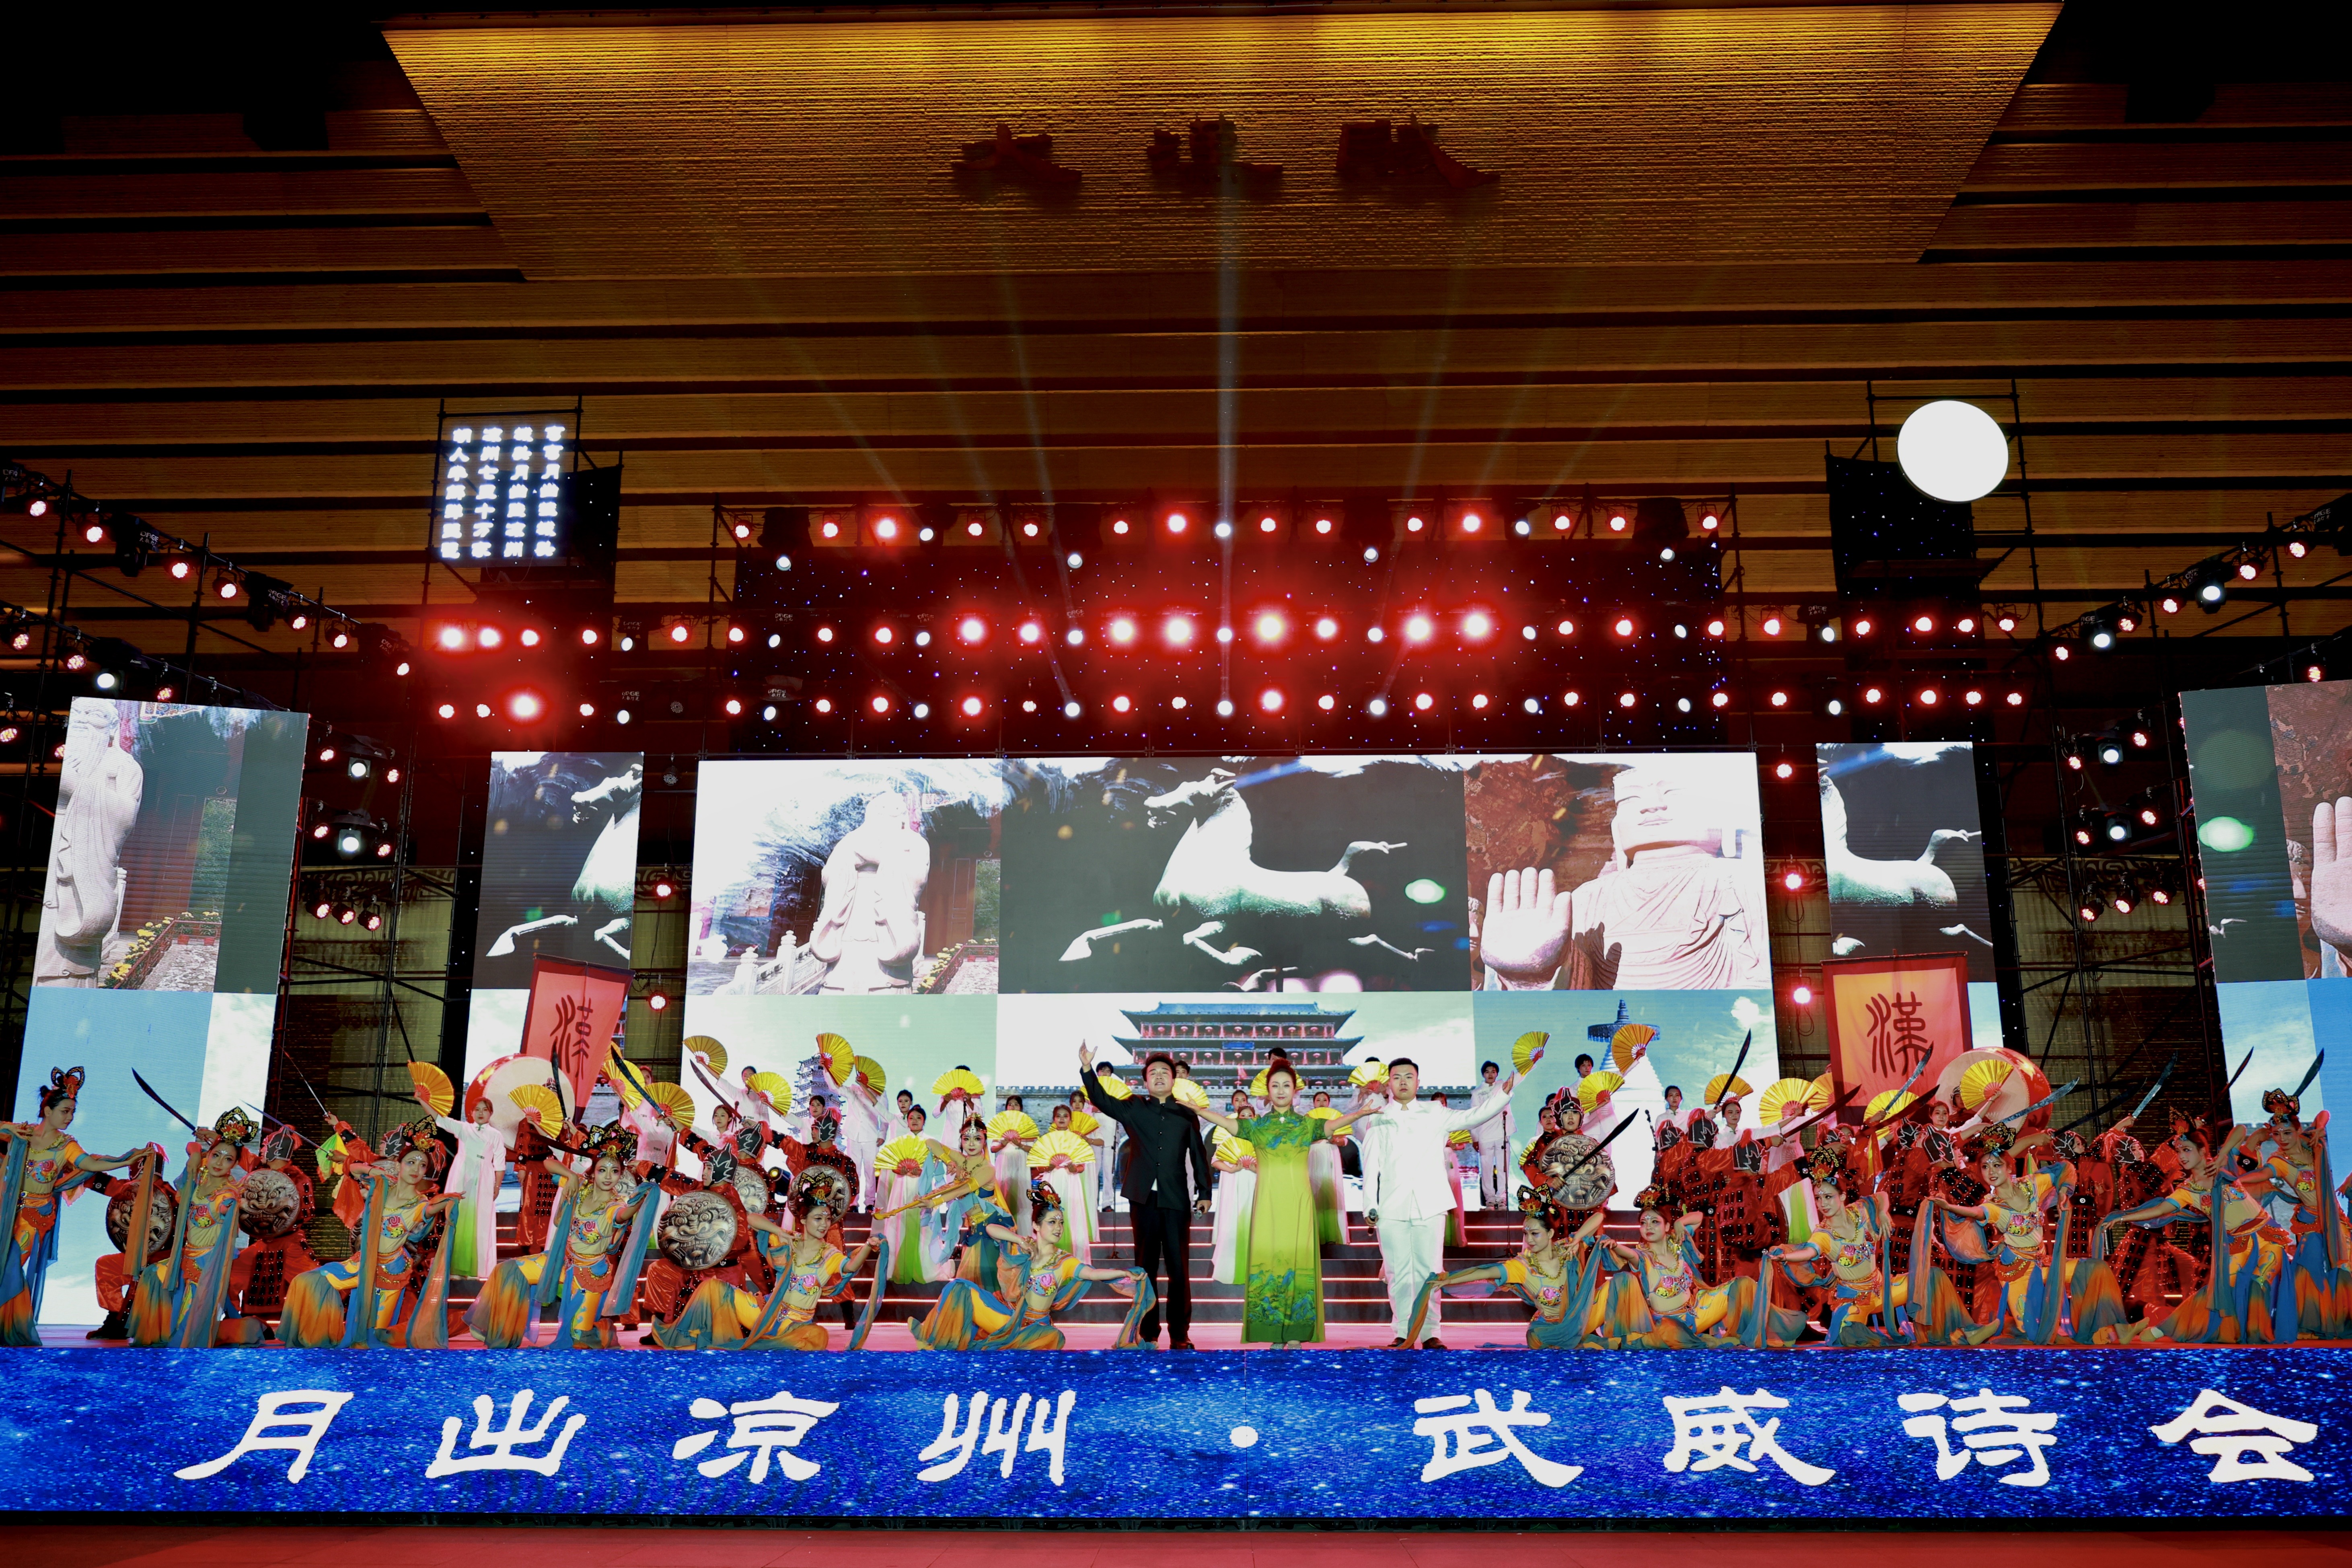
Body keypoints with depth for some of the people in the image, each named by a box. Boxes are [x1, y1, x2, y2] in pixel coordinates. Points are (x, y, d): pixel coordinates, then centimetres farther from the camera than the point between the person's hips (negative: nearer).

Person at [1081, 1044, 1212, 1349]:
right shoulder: (1133, 1109, 7)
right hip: (1144, 1198, 0)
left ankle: (1180, 1335, 7)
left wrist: (1204, 1193, 7)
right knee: (1145, 1266, 7)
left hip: (1177, 1200, 0)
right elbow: (1101, 1100, -6)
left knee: (1179, 1268, 0)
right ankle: (1147, 1333, 15)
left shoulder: (1186, 1115, 8)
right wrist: (1087, 1068, -19)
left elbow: (1198, 1155, 11)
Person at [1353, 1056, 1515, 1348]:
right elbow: (1371, 1166, 8)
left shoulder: (1436, 1114, 11)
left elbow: (1474, 1116, 3)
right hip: (1392, 1207, 0)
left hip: (1430, 1205, 0)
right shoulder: (1378, 1119, 10)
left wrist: (1504, 1093, -10)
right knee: (1398, 1272, 1)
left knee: (1429, 1271, -1)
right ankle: (1403, 1332, 10)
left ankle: (1431, 1333, 5)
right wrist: (1370, 1205, 2)